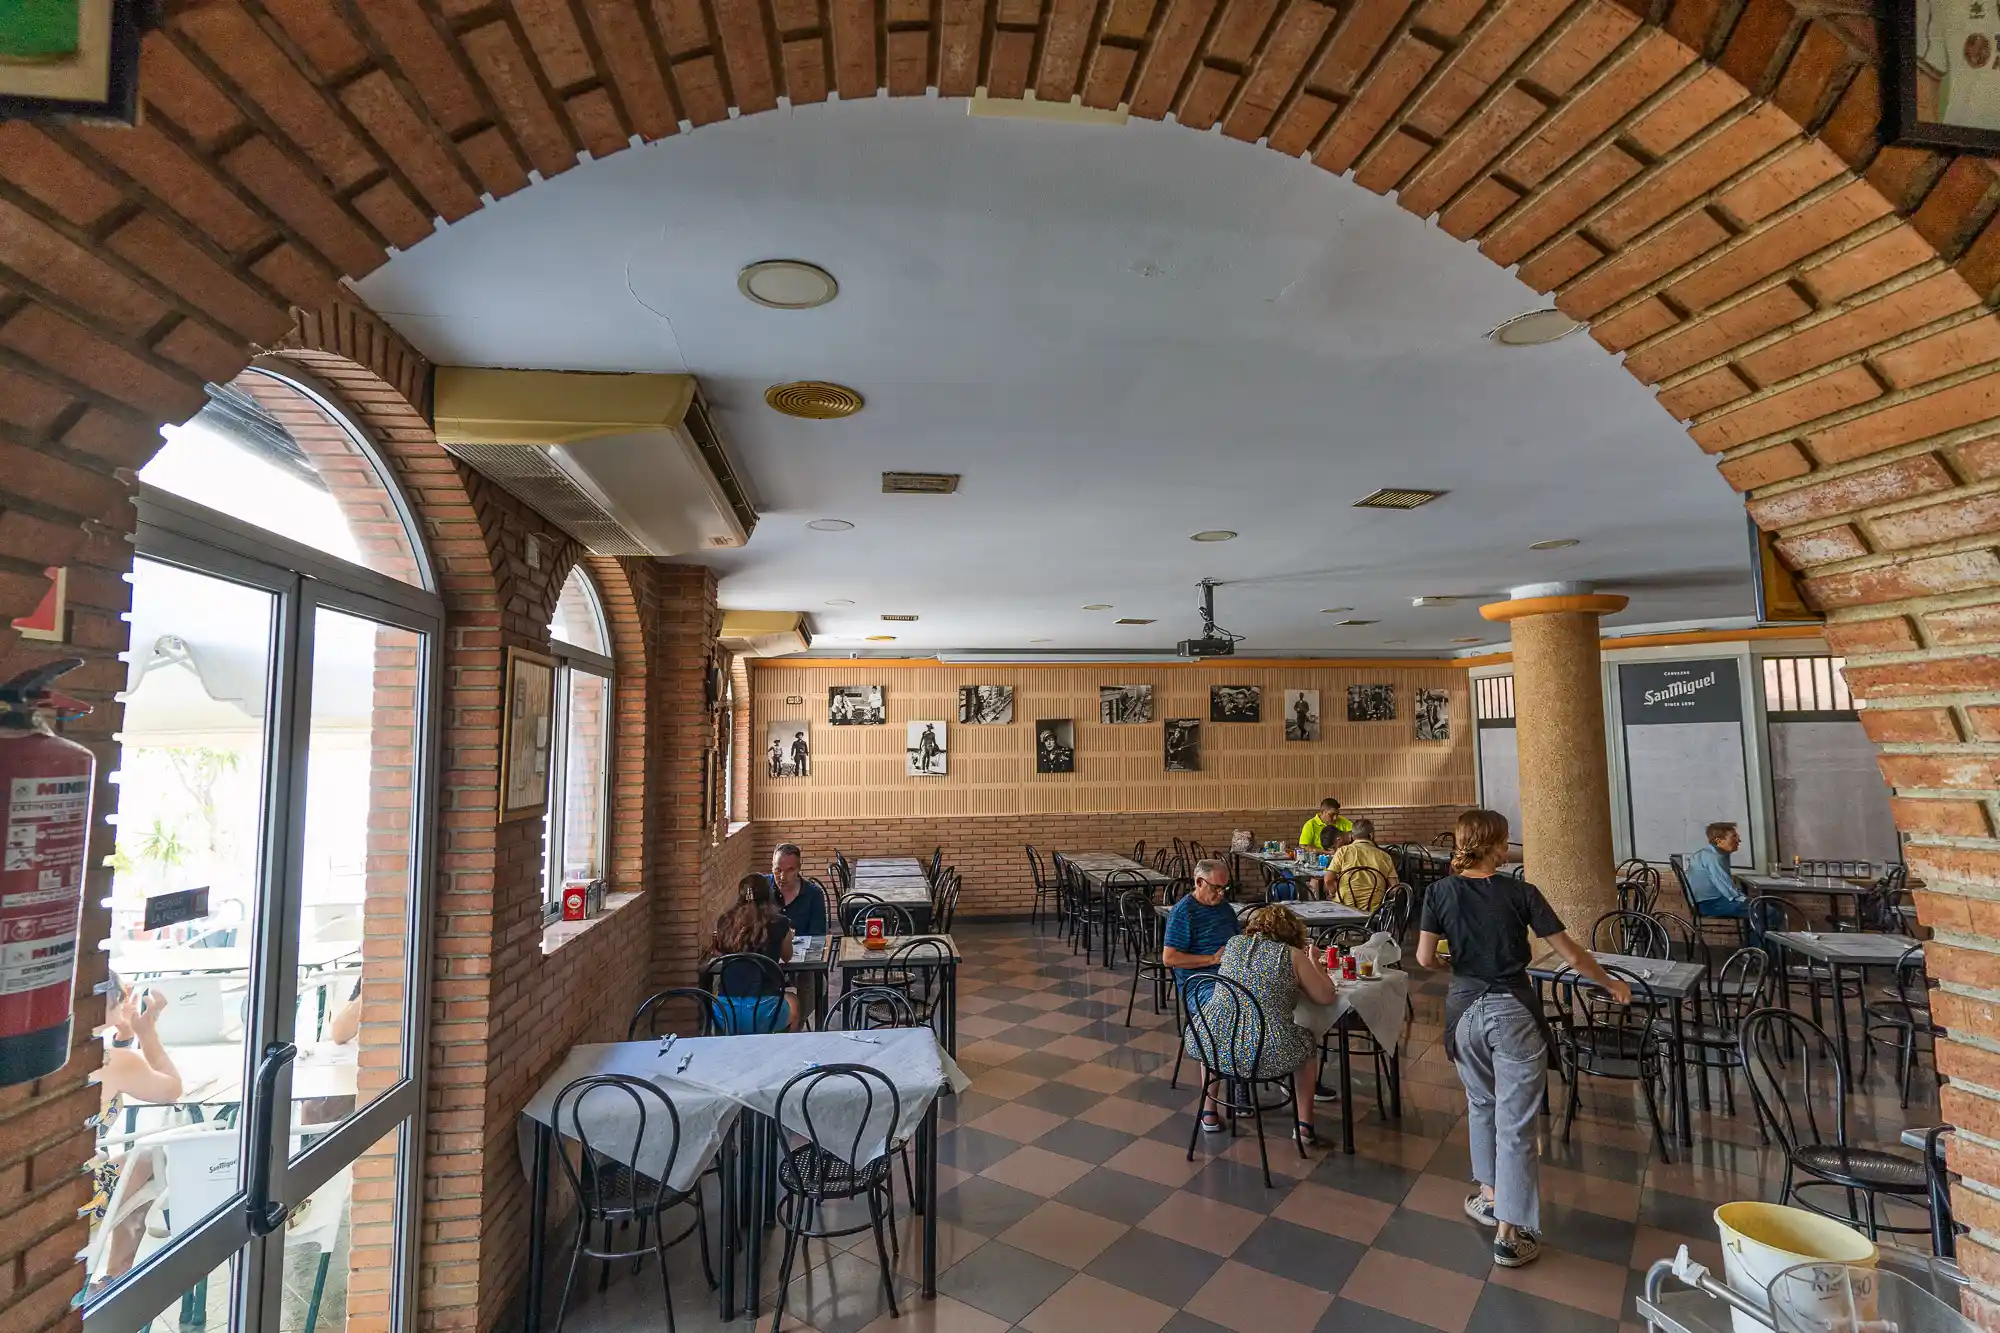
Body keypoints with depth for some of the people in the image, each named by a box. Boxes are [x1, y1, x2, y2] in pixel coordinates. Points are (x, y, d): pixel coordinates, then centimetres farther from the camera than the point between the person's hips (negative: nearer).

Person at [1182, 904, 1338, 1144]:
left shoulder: (1233, 943, 13)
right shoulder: (1293, 955, 0)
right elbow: (1326, 996, 6)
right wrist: (1313, 962, 22)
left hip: (1213, 1046, 3)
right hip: (1266, 1053, -3)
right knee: (1309, 1041, 29)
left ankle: (1209, 1113, 39)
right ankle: (1303, 1125, 27)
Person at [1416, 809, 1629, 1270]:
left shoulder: (1440, 892, -5)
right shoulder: (1520, 892, -10)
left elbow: (1424, 959, -5)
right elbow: (1572, 956, -4)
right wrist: (1611, 983, 14)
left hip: (1465, 1010, 3)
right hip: (1513, 1011, -2)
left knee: (1481, 1103, 24)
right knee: (1516, 1121, 4)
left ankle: (1490, 1196, 34)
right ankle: (1510, 1232, 9)